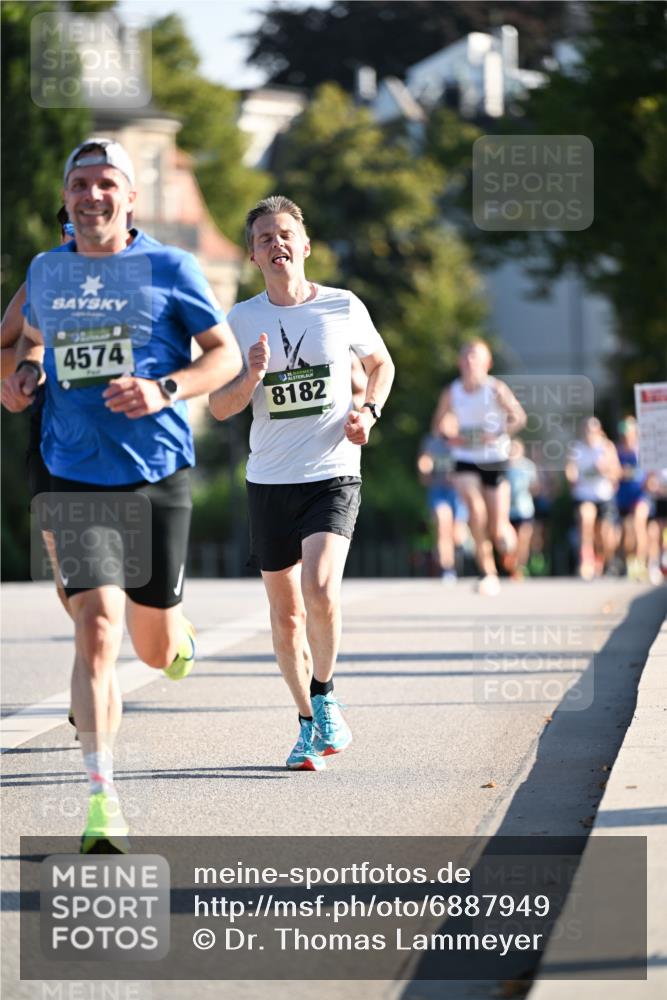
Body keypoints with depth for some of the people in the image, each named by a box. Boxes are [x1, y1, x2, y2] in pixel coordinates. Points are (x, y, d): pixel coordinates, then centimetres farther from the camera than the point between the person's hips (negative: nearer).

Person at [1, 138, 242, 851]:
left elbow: (226, 355, 0)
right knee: (96, 627, -16)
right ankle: (102, 799, -14)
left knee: (156, 650, 9)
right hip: (75, 478, 1)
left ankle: (175, 628, 49)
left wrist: (165, 391, -17)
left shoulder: (168, 268, -3)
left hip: (158, 476, -1)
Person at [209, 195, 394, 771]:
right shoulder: (242, 320, 2)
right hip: (269, 483, 2)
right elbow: (219, 408, 3)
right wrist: (252, 377, -17)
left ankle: (325, 696, -1)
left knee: (320, 589, -23)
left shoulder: (343, 307, -1)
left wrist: (369, 412, -1)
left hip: (333, 475, -2)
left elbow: (381, 363, 18)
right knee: (286, 614, 7)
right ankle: (308, 723, 23)